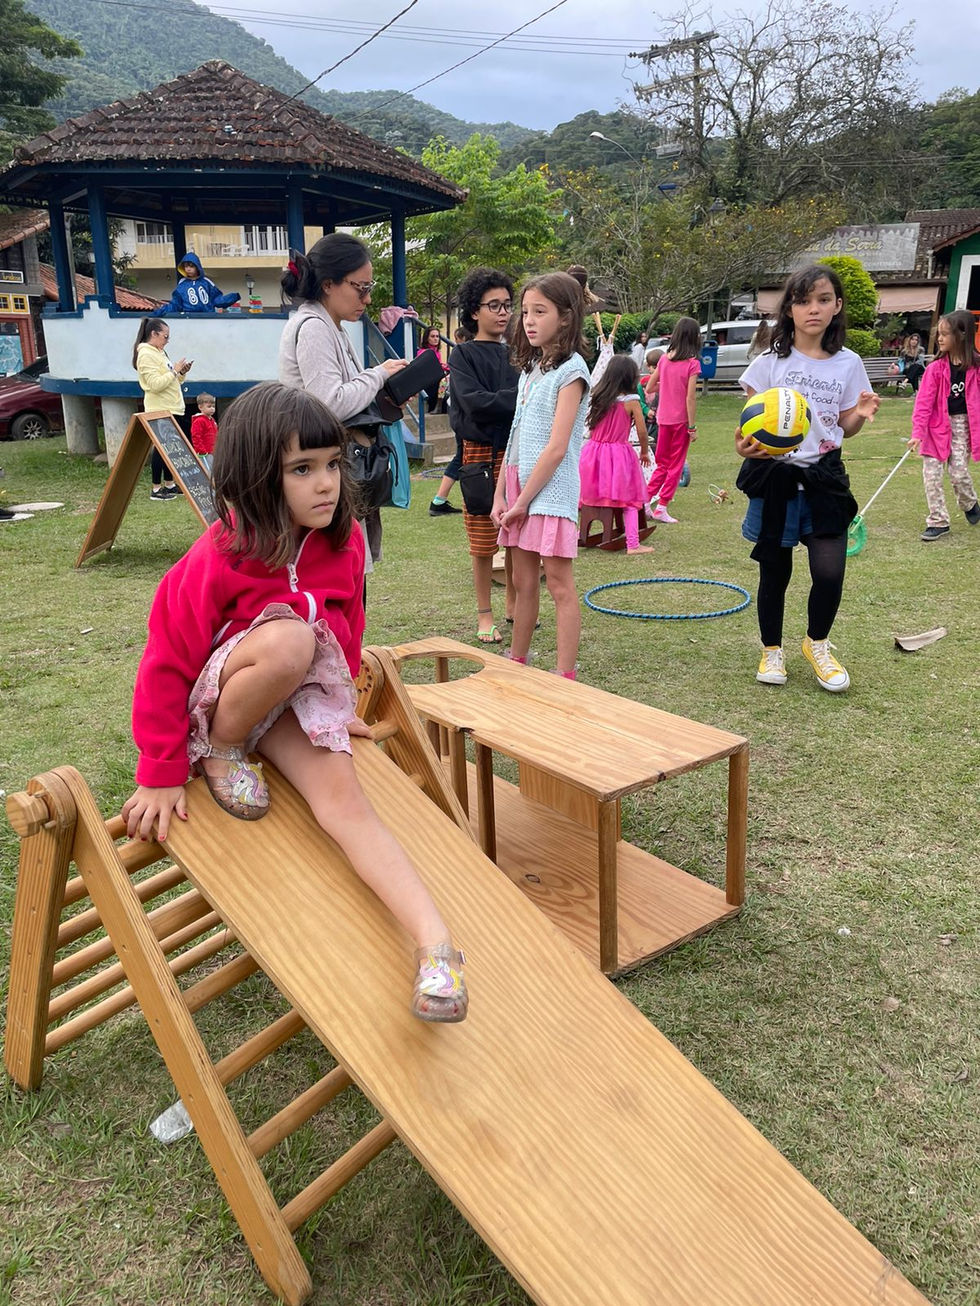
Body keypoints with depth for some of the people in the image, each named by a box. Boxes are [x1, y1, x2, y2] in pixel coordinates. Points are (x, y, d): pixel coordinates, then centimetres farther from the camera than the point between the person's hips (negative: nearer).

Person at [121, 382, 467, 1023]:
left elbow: (347, 629, 12)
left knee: (344, 796, -23)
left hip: (302, 696, 4)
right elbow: (168, 664, -16)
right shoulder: (218, 560, -23)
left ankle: (435, 941, -33)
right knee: (289, 639, -37)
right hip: (216, 698, -4)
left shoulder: (342, 542, -6)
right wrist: (162, 772, -13)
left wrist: (343, 707, 21)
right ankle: (220, 751, -11)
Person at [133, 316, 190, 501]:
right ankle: (156, 489, 2)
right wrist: (175, 370, -16)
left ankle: (170, 484, 22)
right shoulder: (146, 354, -12)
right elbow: (156, 384, -21)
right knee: (161, 448, -5)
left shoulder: (159, 352, 17)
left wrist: (181, 373, 4)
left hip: (172, 408, 9)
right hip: (160, 410, -9)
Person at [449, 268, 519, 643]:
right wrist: (519, 399, -16)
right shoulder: (464, 355, -2)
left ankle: (513, 603, 25)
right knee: (483, 540, 1)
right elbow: (475, 402, -15)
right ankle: (485, 614, 12)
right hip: (482, 452, -4)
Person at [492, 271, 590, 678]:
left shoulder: (570, 370, -9)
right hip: (518, 485, 8)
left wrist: (523, 500, -14)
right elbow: (515, 438, 14)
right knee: (523, 580, 14)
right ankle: (517, 663, 25)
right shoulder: (529, 368, 15)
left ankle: (565, 677, 1)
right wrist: (501, 495, 7)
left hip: (551, 490, -7)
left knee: (559, 583, -4)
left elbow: (556, 448, -15)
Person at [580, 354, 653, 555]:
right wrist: (644, 452, 8)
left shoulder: (597, 397, 5)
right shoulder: (631, 401, -9)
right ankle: (632, 544, 0)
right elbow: (642, 431, -6)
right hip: (619, 453, -5)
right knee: (629, 501, 3)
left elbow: (590, 425, 9)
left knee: (589, 498, 14)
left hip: (593, 452, 5)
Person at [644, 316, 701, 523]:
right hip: (681, 420, -5)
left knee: (662, 464, 18)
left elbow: (649, 388, 7)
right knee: (676, 465, 7)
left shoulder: (664, 359, 3)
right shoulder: (692, 363, -12)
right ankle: (661, 507, 7)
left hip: (663, 419, 5)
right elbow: (690, 398, -15)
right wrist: (692, 427, -11)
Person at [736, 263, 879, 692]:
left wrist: (860, 414, -12)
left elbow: (844, 428, 11)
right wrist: (744, 445, -24)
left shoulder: (848, 364, 4)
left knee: (829, 572, -7)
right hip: (775, 475, -1)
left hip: (824, 476, 2)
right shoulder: (770, 361, -3)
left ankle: (817, 644, 22)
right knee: (775, 571, 8)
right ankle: (772, 651, 28)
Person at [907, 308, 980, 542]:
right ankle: (938, 522, 10)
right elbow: (924, 402, -11)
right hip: (937, 425, 1)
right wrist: (917, 432, -18)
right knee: (931, 474, -2)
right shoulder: (936, 368, -7)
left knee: (958, 473, -4)